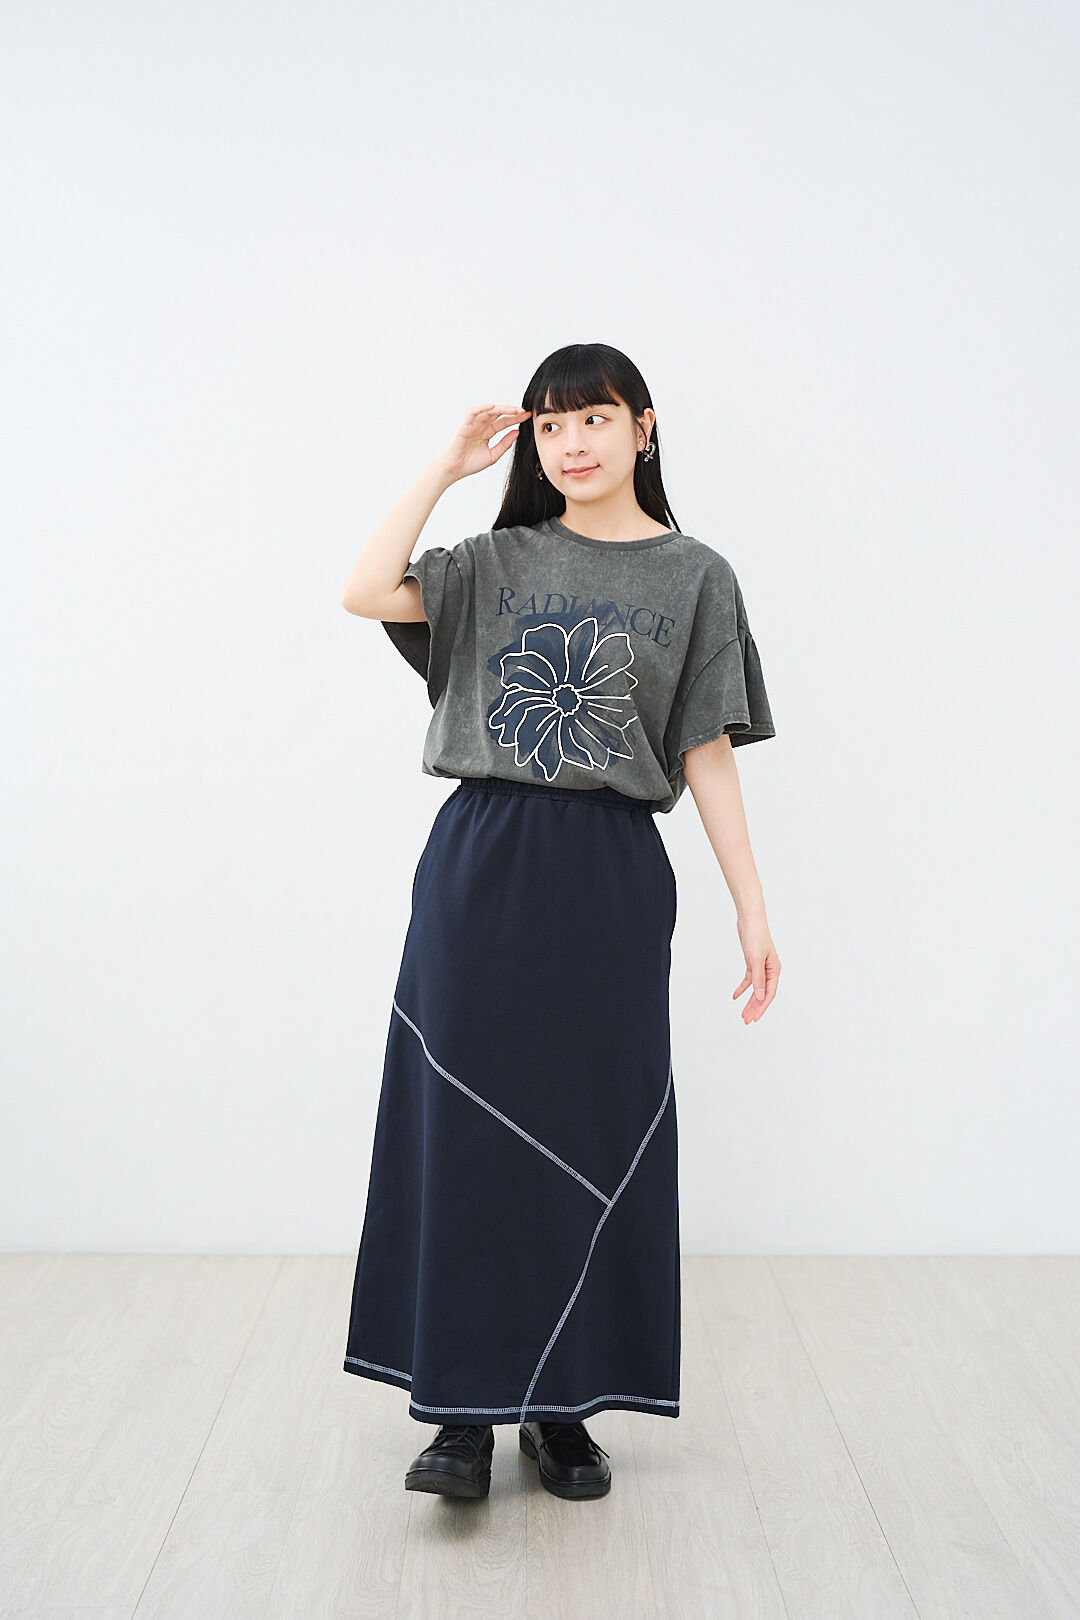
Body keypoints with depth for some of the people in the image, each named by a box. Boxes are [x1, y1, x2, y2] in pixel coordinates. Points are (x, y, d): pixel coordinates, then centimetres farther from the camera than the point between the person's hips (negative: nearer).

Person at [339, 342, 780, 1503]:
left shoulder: (695, 577, 7)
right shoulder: (499, 562, 10)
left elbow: (706, 753, 4)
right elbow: (365, 593, -6)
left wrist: (752, 910, -1)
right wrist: (449, 466, 0)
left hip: (610, 879, 0)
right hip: (480, 864, 1)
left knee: (591, 1136, 4)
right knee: (468, 1126, 0)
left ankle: (561, 1405, 18)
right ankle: (464, 1407, 11)